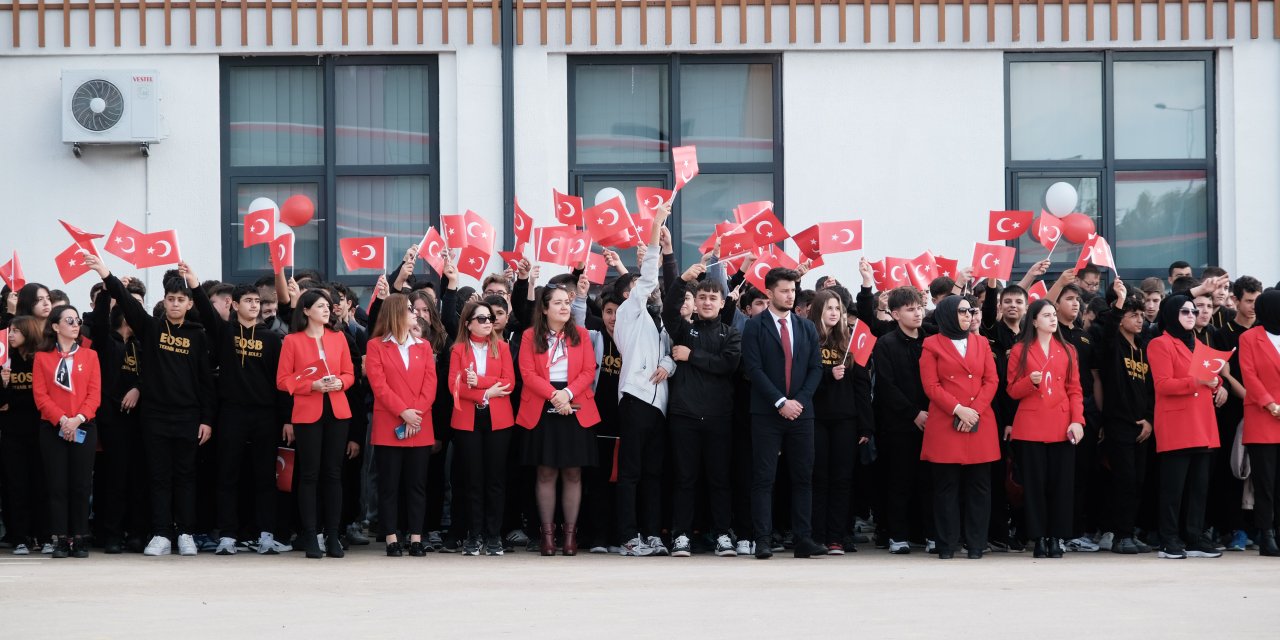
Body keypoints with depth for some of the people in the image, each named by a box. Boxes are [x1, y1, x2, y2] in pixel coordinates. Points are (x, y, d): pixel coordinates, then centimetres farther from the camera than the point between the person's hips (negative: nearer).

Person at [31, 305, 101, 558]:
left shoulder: (89, 356, 8)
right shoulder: (42, 357, 5)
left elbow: (95, 394, 1)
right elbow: (40, 395, -2)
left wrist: (78, 419, -14)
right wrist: (62, 419, -15)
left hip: (84, 429, 1)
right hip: (53, 429, -1)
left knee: (81, 485, 0)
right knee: (57, 485, -2)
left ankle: (80, 539, 5)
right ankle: (60, 540, 1)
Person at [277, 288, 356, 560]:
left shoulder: (338, 338, 10)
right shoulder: (292, 340, 0)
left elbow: (350, 373, 14)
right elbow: (283, 380, -2)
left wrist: (339, 382, -8)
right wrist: (312, 385, -14)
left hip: (337, 411, 3)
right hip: (307, 413, -3)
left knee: (333, 473, 4)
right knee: (309, 474, -1)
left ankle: (332, 536, 9)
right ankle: (310, 537, 4)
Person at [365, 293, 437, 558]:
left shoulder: (423, 346, 12)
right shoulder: (376, 346, 2)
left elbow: (430, 384, 3)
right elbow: (378, 385, -7)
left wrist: (416, 413, -11)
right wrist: (403, 412, -16)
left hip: (420, 427, 3)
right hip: (388, 427, -3)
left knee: (417, 484, 4)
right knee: (389, 484, -1)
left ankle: (416, 539, 7)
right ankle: (392, 539, 2)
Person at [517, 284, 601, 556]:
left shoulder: (581, 335, 7)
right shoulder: (530, 336, 2)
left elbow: (589, 371, 0)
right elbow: (528, 373, -6)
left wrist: (568, 393, -16)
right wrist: (553, 395, -18)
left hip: (575, 409, 1)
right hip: (541, 411, -1)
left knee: (573, 473, 2)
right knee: (546, 474, 1)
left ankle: (571, 533, 7)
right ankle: (547, 533, 7)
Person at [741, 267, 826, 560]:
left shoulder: (807, 328, 13)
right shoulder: (755, 327, 0)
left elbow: (816, 368, 10)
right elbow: (754, 368, -8)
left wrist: (799, 400, -5)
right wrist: (781, 402, -14)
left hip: (801, 412, 4)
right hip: (766, 414, -4)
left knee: (803, 478, 4)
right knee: (763, 478, -3)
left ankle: (804, 540, 6)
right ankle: (763, 541, -2)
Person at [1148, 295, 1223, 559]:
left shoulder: (1197, 344, 21)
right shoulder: (1160, 344, -4)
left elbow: (1209, 379, 25)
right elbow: (1163, 385, -13)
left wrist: (1215, 382, 1)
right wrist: (1196, 381, -23)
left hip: (1202, 426, 8)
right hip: (1176, 426, -8)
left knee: (1199, 485, 6)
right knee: (1174, 485, -8)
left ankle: (1194, 539, 10)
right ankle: (1168, 542, -5)